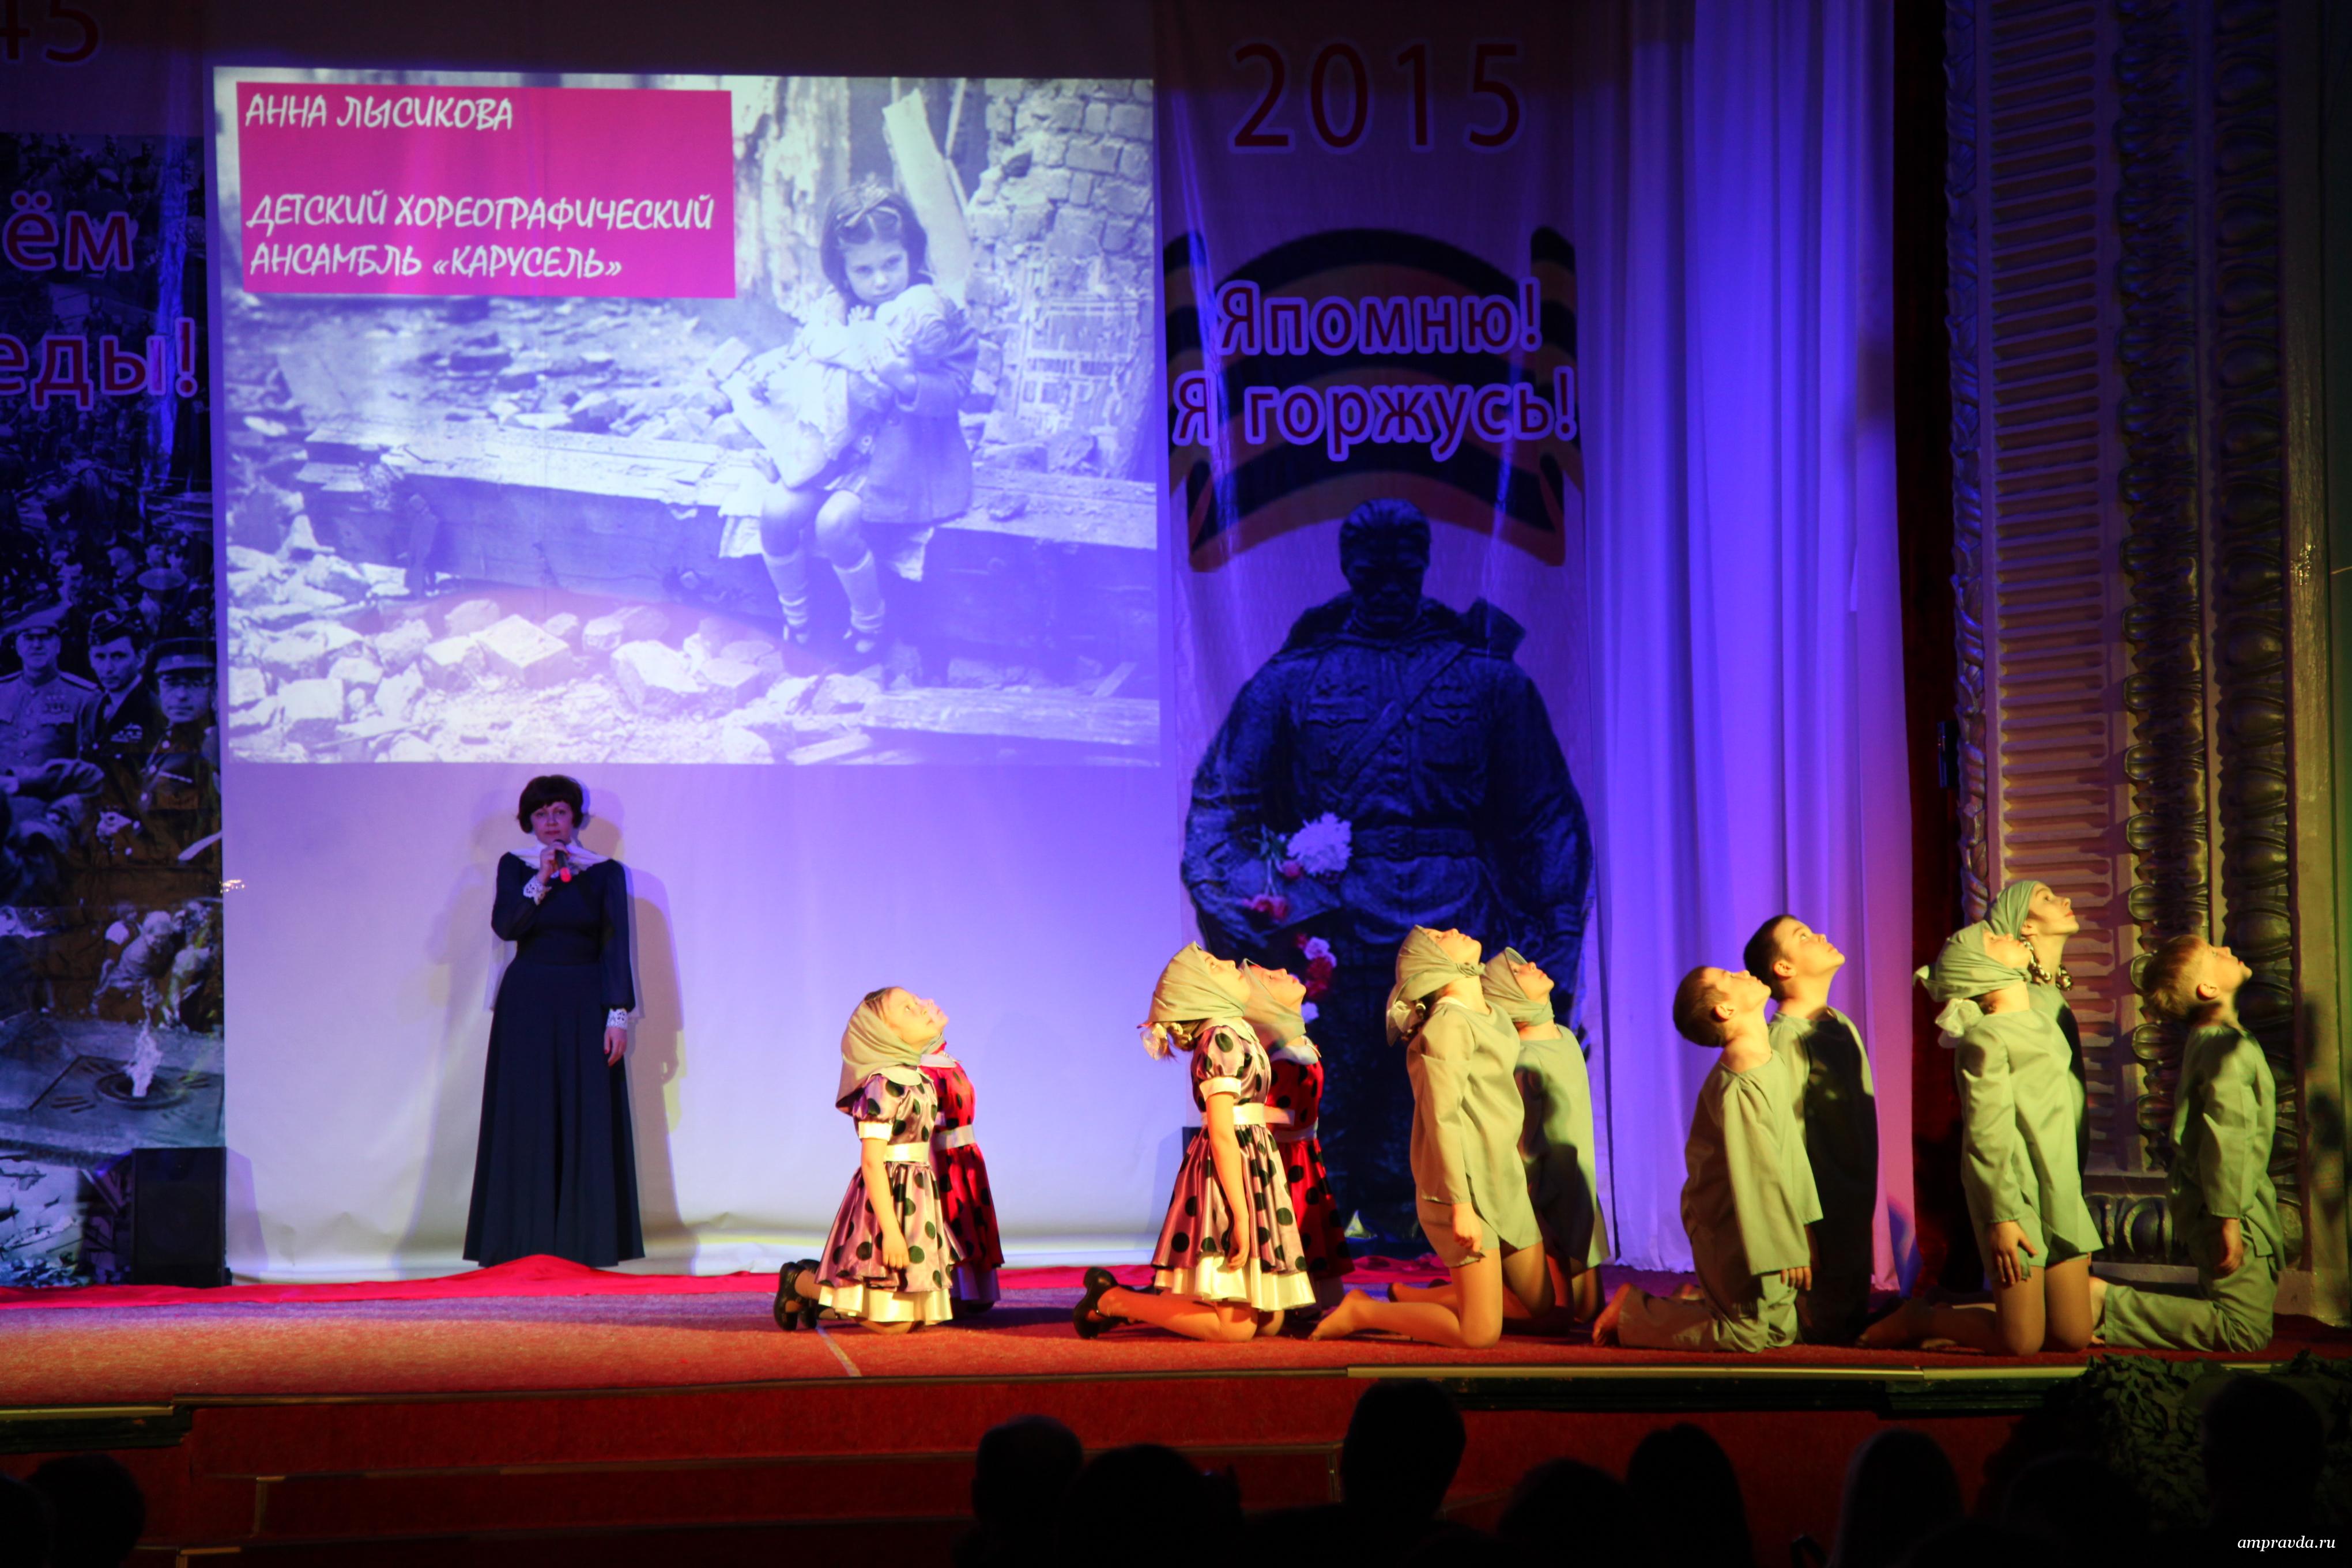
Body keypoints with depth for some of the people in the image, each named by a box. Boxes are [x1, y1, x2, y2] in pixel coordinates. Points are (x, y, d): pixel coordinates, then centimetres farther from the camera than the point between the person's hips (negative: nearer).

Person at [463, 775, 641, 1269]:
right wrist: (540, 883, -18)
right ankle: (526, 1242, 1)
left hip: (584, 1005, 0)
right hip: (526, 1005, 0)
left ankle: (584, 1241, 2)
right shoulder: (515, 867, 5)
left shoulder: (604, 872, 4)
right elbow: (504, 925, -9)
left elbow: (615, 945, -1)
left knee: (587, 1122, -2)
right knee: (526, 1121, -1)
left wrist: (618, 1015, -8)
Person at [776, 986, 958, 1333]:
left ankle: (820, 1282, 24)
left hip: (917, 1199, 9)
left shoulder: (918, 1079, 11)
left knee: (920, 1317, 11)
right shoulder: (884, 1085, -17)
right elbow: (872, 1162, -20)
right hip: (891, 1199, -9)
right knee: (893, 1322, -8)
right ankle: (801, 1283, 10)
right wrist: (890, 1229, -24)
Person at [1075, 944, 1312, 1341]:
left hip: (1254, 1169, 10)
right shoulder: (1222, 1039, -14)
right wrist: (1241, 1216, -21)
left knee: (1270, 1321, 7)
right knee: (1234, 1327, -14)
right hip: (1233, 1173, -10)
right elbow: (1222, 1134, -19)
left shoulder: (1232, 1033, 14)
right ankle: (1113, 1300, -3)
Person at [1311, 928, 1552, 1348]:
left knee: (1547, 1309, 10)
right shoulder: (1448, 1025, -15)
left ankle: (1412, 1302, 21)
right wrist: (1460, 1204, -23)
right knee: (1480, 1332, -11)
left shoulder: (1495, 1017, 13)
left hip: (1506, 1186, 9)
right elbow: (1441, 1119, -19)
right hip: (1465, 1188, -9)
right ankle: (1362, 1311, 7)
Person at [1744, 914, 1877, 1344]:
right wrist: (1803, 1227, -23)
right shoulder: (1788, 1037, -17)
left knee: (1851, 1323, 13)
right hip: (1824, 1214, -9)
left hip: (1854, 1213, 9)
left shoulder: (1842, 1026, 12)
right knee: (1819, 1331, -5)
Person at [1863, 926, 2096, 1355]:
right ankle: (1918, 1320, 15)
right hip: (2014, 1197, -8)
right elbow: (1987, 1138, -16)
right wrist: (2001, 1216, -20)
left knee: (2074, 1336, 4)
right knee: (2020, 1342, -7)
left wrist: (2076, 1212, 20)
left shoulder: (2045, 1026, 15)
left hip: (2061, 1201, 8)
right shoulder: (1986, 1038, -11)